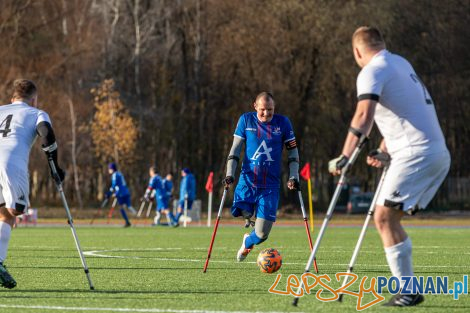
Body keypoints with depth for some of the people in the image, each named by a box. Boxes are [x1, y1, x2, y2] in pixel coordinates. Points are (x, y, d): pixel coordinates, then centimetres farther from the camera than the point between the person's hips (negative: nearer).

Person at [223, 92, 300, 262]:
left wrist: (293, 177, -2)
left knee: (262, 234, -6)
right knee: (244, 213, -24)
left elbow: (293, 151, 9)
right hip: (248, 180, 0)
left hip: (270, 185, 0)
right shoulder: (246, 120, 2)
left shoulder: (283, 122, 2)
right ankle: (248, 214, 13)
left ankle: (247, 243, 29)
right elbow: (235, 148, 5)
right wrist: (229, 174, -5)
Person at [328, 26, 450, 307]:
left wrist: (345, 157, -27)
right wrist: (385, 151, 27)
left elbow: (364, 115, -25)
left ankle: (408, 292, -12)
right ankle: (407, 287, 9)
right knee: (389, 218, 12)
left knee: (384, 217, -9)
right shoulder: (401, 63, 20)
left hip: (416, 154, -9)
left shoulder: (372, 72, -8)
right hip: (438, 153, 9)